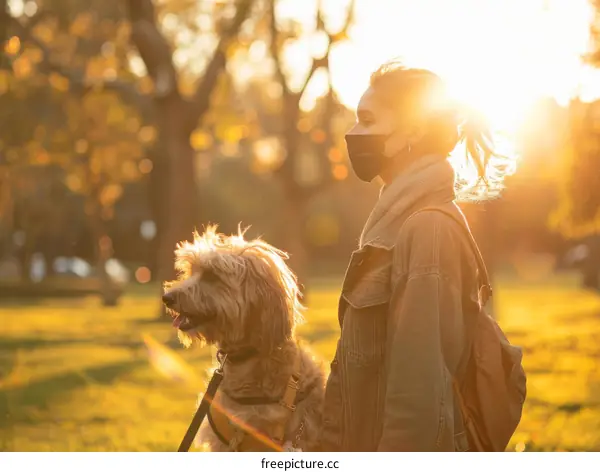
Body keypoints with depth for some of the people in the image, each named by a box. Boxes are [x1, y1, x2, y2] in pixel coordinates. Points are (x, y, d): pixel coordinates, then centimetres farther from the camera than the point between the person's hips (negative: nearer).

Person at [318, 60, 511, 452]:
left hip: (406, 456, -9)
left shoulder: (430, 227, -17)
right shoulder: (398, 220, 12)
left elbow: (421, 392, -23)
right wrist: (333, 448, 13)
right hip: (367, 444, 9)